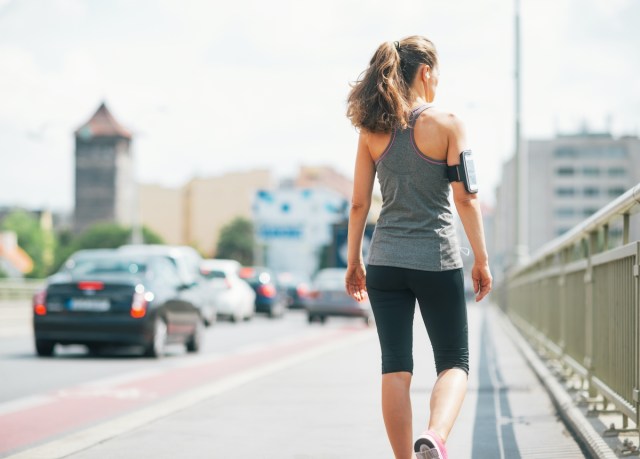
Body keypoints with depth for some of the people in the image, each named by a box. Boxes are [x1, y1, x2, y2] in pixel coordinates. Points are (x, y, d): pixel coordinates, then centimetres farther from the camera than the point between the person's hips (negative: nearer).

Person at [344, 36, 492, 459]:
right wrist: (481, 259, -1)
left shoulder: (373, 130, 4)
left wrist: (354, 261, 13)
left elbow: (359, 203, 4)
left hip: (386, 261, 3)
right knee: (455, 363, 8)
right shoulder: (446, 123, -6)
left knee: (396, 367, 8)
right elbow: (465, 198, -8)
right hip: (437, 259, -3)